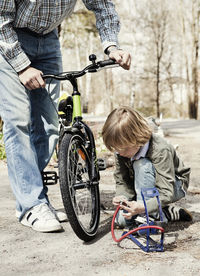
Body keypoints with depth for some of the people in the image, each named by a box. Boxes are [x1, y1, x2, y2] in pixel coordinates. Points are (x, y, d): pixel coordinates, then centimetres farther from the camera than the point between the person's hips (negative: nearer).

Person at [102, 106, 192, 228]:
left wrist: (143, 207, -53)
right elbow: (121, 181, -7)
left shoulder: (160, 150, -33)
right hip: (146, 188, 7)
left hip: (175, 187, -6)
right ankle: (172, 213, -2)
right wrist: (122, 197, -30)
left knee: (142, 165, -35)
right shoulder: (121, 149, -16)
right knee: (122, 220, -17)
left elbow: (166, 193, -36)